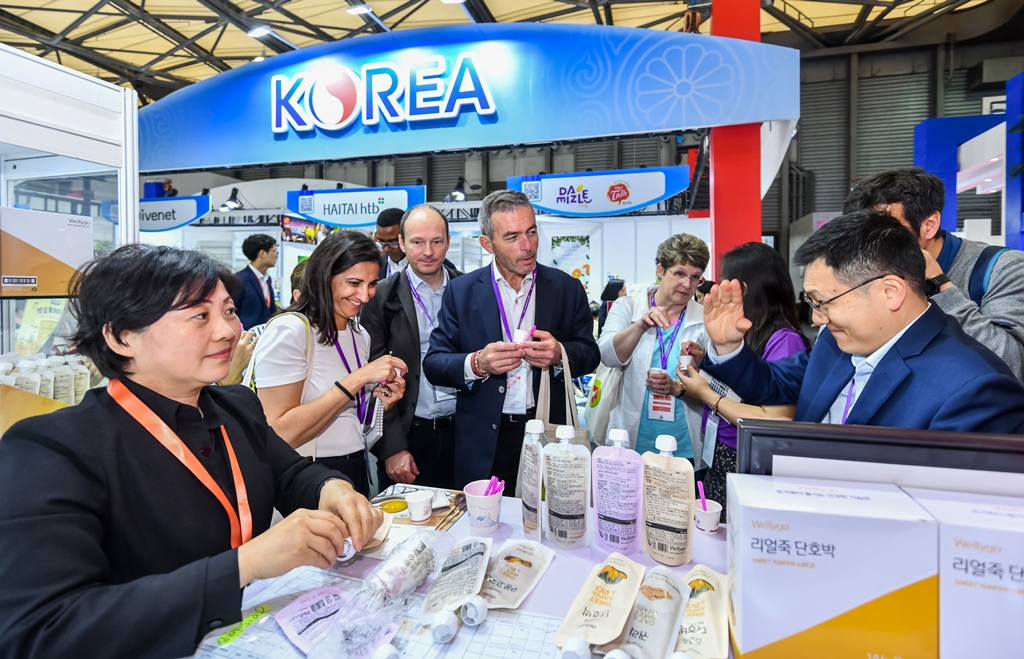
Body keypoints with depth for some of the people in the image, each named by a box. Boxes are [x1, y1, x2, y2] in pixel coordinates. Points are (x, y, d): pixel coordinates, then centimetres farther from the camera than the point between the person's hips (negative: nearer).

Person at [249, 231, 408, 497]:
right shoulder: (289, 330, -18)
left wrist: (381, 402, -7)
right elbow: (279, 434, -25)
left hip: (356, 472, 7)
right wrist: (357, 378, -26)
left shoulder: (360, 336, 5)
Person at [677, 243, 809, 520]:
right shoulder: (743, 333, 6)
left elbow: (775, 424, -23)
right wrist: (704, 367, -1)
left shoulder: (784, 341, -18)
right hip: (717, 462, 7)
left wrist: (705, 393, -17)